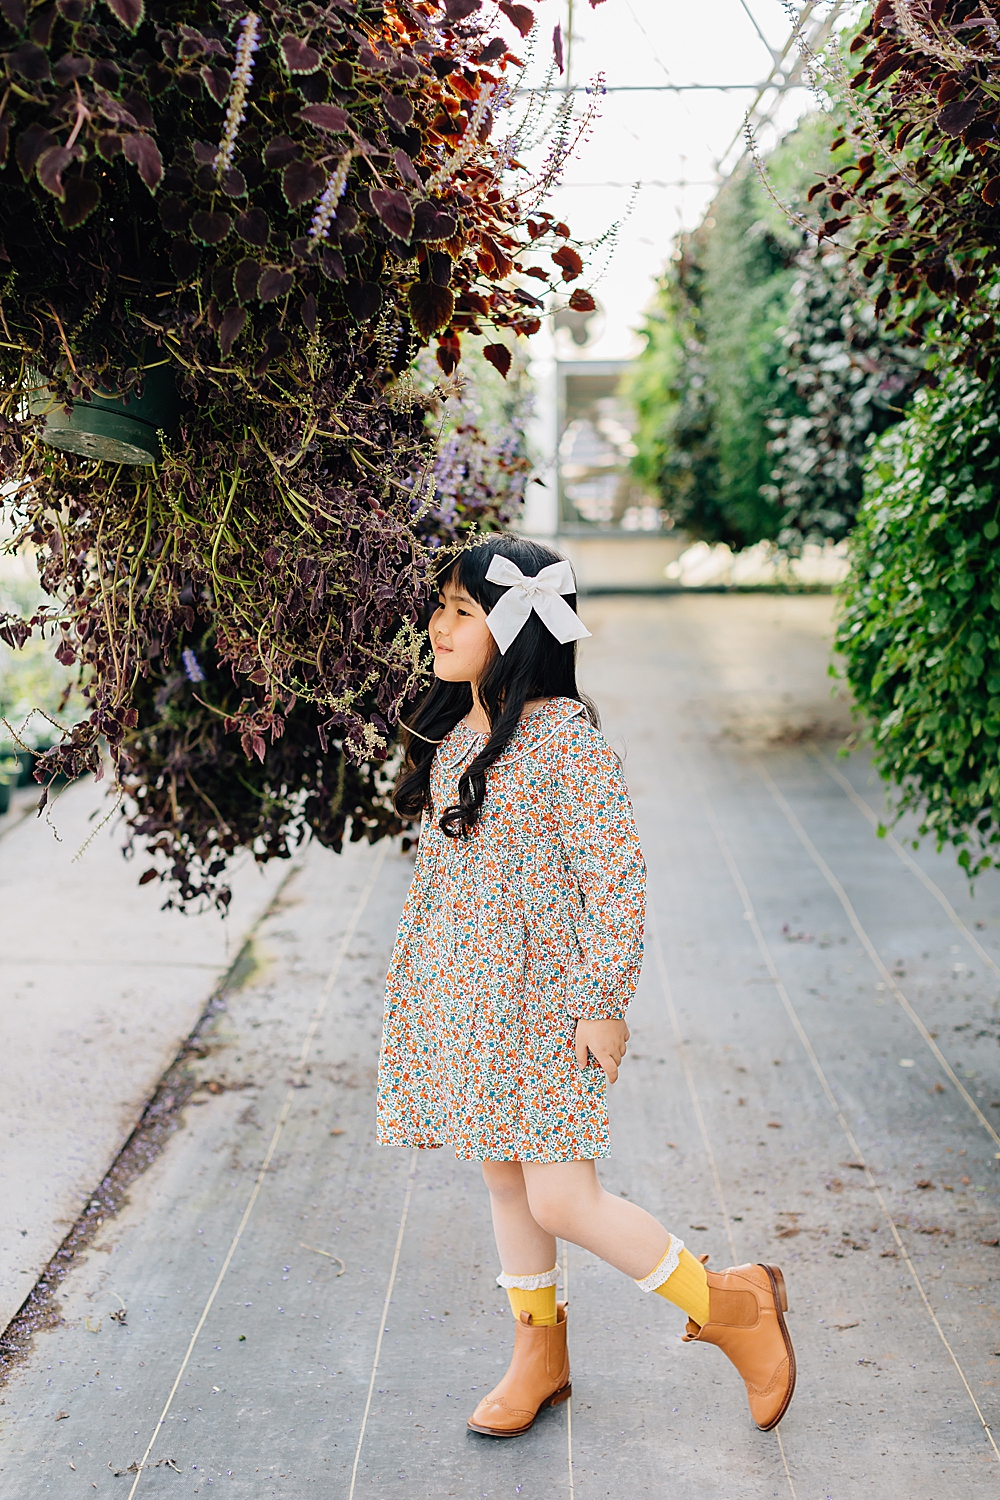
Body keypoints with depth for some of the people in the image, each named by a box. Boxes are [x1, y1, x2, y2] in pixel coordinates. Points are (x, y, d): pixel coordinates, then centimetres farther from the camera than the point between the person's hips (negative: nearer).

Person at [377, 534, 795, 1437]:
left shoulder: (564, 734, -17)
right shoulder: (455, 728, 7)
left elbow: (614, 878, -16)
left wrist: (603, 1005, -16)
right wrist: (419, 985, 19)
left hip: (542, 997, -8)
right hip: (462, 992, 8)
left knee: (562, 1200, -5)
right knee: (504, 1176, 17)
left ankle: (733, 1305, 16)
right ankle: (540, 1355, 36)